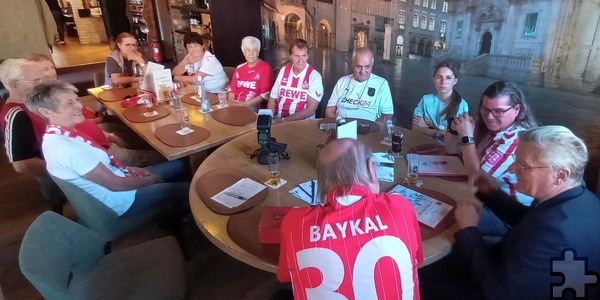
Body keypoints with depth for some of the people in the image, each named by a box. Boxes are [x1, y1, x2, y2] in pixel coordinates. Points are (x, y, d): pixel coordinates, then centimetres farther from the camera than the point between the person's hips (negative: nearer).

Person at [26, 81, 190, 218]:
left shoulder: (61, 135, -1)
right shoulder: (66, 148, -30)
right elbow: (116, 184, -26)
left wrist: (130, 169, 0)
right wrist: (154, 178, -12)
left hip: (115, 178, 9)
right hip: (119, 199, -9)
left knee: (178, 166, 12)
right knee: (187, 188, -4)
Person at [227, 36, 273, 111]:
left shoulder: (265, 68, -3)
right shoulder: (239, 68, 16)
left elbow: (265, 94, -10)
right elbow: (232, 88, 16)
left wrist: (245, 104, -15)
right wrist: (231, 103, -5)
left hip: (254, 107, -4)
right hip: (236, 105, 5)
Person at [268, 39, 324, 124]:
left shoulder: (314, 76, -8)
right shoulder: (284, 70, 7)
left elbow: (311, 110, -14)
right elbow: (272, 98, 11)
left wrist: (283, 121, -20)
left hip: (301, 121, -3)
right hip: (277, 119, 4)